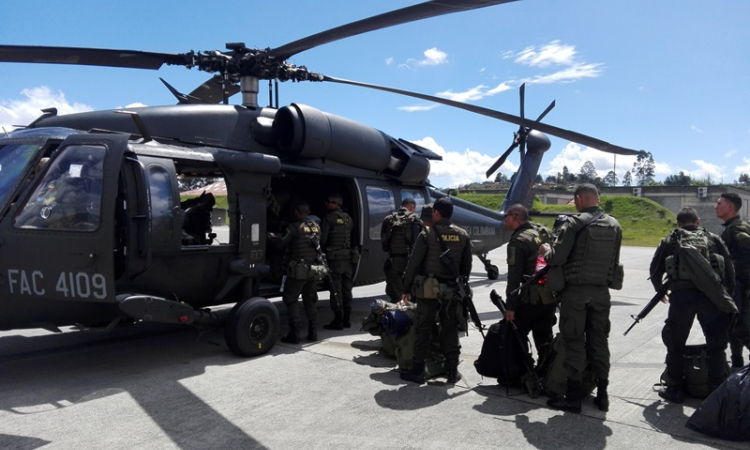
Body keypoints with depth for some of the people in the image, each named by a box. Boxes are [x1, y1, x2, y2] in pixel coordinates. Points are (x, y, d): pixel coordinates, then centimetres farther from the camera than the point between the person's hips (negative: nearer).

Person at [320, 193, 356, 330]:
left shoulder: (329, 218, -9)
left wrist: (321, 250, 4)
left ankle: (338, 320, -1)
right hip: (347, 257, 7)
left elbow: (322, 238, -12)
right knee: (346, 288, 12)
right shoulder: (348, 218, 12)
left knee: (336, 289, -3)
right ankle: (347, 319, 19)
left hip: (334, 257, -7)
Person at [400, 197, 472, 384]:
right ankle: (453, 370, 16)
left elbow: (413, 264, -8)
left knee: (423, 330, 5)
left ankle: (417, 370, 9)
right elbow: (467, 266, 9)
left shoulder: (427, 234, -9)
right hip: (452, 291, 4)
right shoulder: (463, 235, 4)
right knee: (450, 330, 12)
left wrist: (406, 289, 0)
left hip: (428, 290, -4)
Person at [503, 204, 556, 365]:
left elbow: (514, 277, -16)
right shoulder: (540, 233, 13)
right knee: (544, 339, 13)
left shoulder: (518, 241, -12)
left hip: (531, 298, -8)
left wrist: (511, 306, -14)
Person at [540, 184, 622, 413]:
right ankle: (602, 394, 21)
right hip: (602, 291, 6)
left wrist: (546, 250, 3)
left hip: (575, 290, -5)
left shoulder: (575, 223, -12)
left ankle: (573, 397, 8)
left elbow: (557, 257, -16)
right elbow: (615, 263, 9)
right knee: (599, 341, 13)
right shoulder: (614, 225, 8)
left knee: (574, 342, 1)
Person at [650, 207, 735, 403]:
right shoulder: (713, 239, 15)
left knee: (675, 344, 11)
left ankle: (675, 389, 17)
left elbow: (655, 271, 16)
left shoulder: (669, 241, 14)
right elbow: (729, 269, 10)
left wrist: (660, 290, 32)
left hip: (680, 296, -1)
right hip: (710, 296, 1)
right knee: (716, 345, 12)